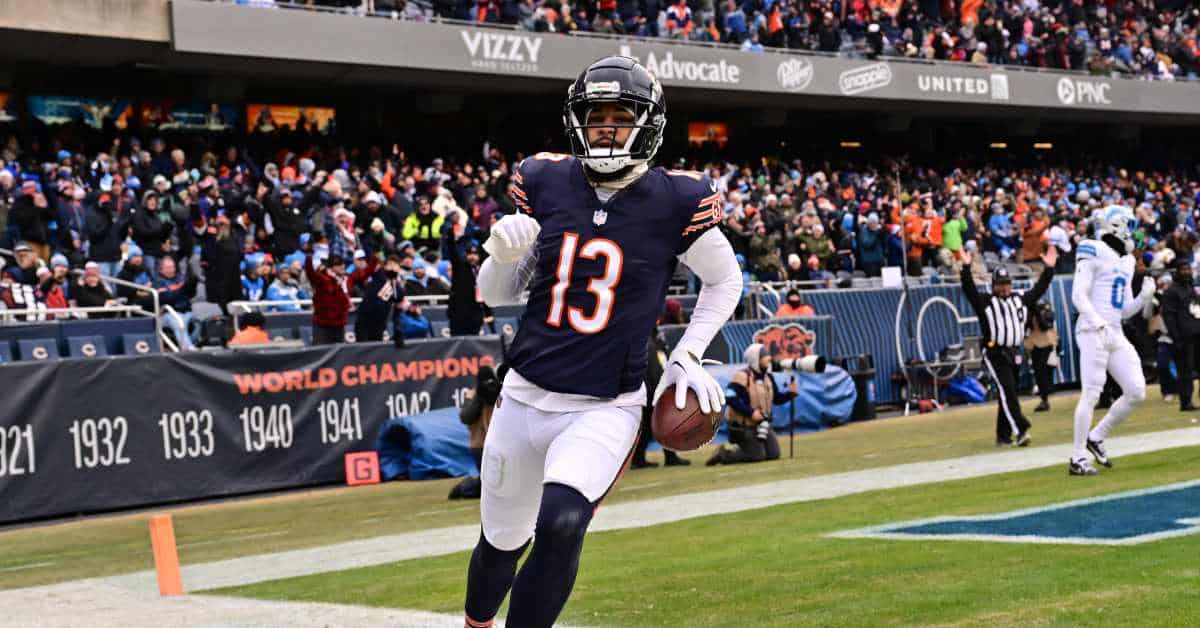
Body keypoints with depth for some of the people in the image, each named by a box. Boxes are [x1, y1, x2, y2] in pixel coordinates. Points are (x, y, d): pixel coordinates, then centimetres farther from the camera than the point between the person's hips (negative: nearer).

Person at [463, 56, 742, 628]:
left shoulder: (675, 201, -7)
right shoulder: (545, 183, 0)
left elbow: (725, 281, 11)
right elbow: (496, 294, 8)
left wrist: (687, 355, 1)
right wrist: (504, 253, -13)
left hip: (605, 409, -3)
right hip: (525, 397, 3)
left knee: (561, 526, -27)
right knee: (502, 541, 14)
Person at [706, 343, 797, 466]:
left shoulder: (768, 378, 8)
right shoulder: (741, 377, -18)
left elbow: (777, 399, 13)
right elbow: (731, 399, -25)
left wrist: (790, 393, -7)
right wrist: (751, 412, -29)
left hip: (762, 425, 8)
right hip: (744, 426, -8)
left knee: (774, 454, 3)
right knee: (757, 456, -11)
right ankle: (724, 455, 5)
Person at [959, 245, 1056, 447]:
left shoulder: (1021, 300, 15)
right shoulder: (985, 303, -1)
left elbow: (1039, 288, 19)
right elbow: (969, 289, -14)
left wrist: (1049, 268, 12)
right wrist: (966, 268, -26)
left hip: (1014, 353, 6)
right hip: (995, 354, -6)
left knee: (1007, 393, 10)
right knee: (1007, 391, -15)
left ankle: (1003, 435, 16)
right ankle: (1020, 430, -22)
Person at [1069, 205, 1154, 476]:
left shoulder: (1126, 261, 19)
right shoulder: (1093, 253, -5)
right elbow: (1078, 296, -12)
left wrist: (1144, 297, 3)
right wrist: (1099, 324, -22)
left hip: (1115, 335, 8)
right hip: (1092, 332, -8)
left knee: (1136, 392, 3)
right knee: (1091, 394, -9)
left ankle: (1096, 438, 17)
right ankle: (1078, 459, -4)